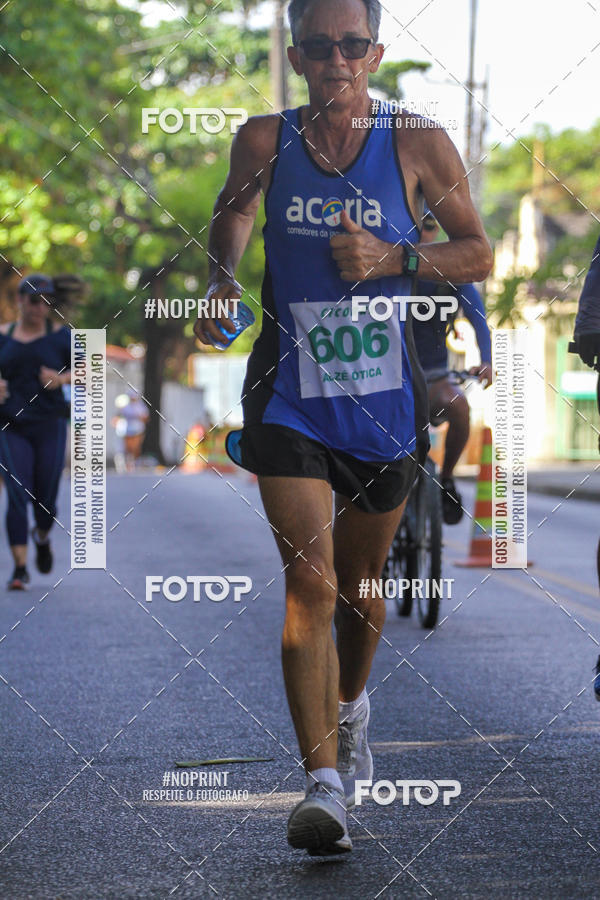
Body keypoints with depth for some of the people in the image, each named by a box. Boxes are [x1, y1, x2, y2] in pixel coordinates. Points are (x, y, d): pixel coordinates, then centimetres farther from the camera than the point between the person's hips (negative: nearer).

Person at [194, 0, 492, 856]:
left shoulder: (418, 143, -5)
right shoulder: (265, 140, -2)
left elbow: (479, 254, 3)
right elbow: (231, 216, 18)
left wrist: (393, 257, -13)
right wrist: (222, 281, -2)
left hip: (384, 398, 1)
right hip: (290, 393, -1)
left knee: (359, 584, 16)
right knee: (309, 580, -15)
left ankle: (351, 703, 47)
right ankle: (323, 782, -16)